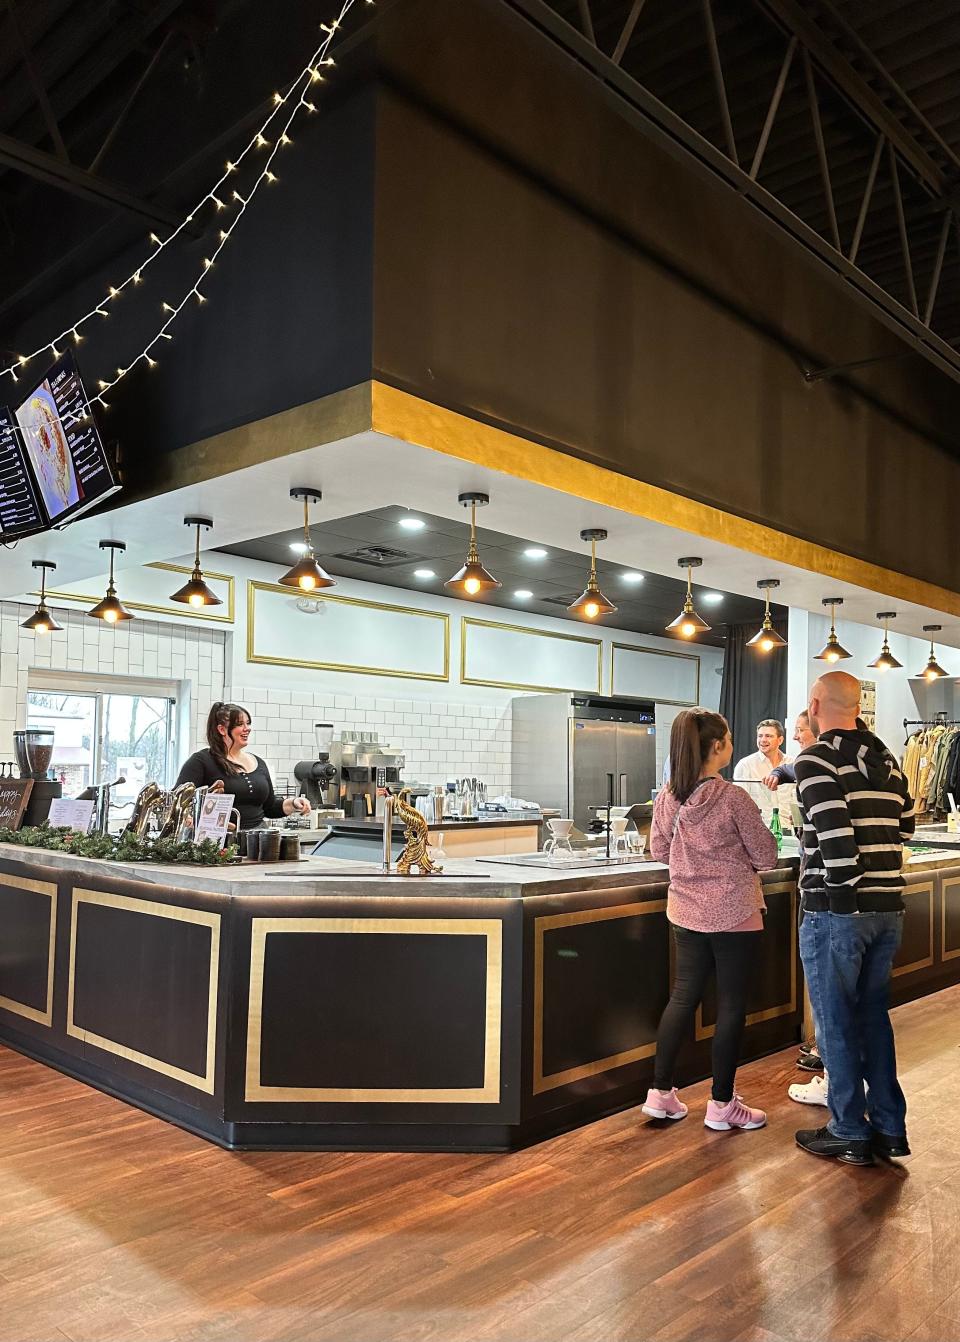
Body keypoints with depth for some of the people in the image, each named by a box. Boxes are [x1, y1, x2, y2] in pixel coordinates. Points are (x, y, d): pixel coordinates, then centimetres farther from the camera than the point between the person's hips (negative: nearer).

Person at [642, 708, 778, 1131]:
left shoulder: (668, 797, -3)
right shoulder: (732, 798, -18)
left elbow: (659, 850, 8)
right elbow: (766, 855, -10)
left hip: (686, 912, 6)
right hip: (734, 914, -5)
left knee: (683, 995, 16)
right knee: (731, 1005, 6)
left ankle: (660, 1092, 21)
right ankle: (721, 1104, 16)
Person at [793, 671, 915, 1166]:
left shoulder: (816, 760, -13)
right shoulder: (887, 760, 9)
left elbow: (835, 837, -22)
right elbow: (905, 826, 14)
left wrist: (844, 888, -9)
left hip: (834, 910, -7)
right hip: (888, 910, 7)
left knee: (836, 1022, 6)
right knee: (873, 1014, 19)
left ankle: (850, 1133, 18)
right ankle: (889, 1128, 27)